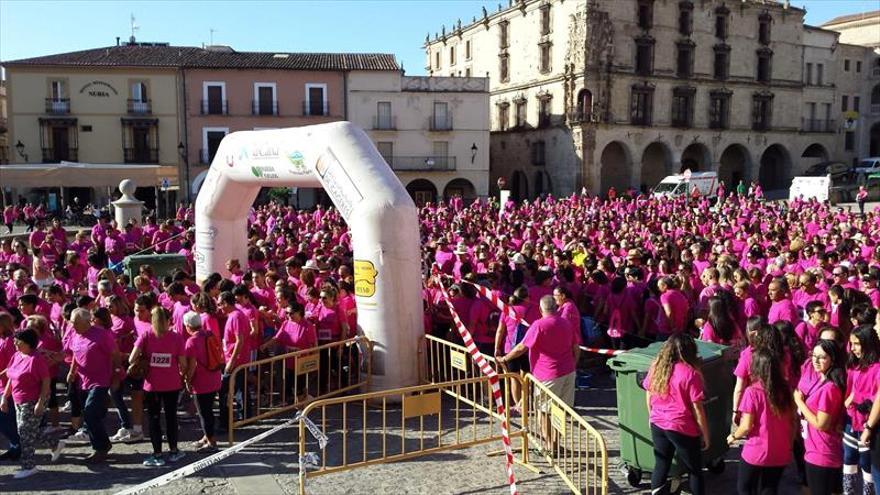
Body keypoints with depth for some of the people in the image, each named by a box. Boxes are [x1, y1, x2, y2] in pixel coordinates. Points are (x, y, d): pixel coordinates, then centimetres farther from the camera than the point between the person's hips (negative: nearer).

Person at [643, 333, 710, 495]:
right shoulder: (690, 373, -16)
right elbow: (697, 408, -13)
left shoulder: (655, 367, 0)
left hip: (657, 425, 5)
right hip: (682, 429, -5)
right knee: (695, 471, 12)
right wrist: (705, 435, -3)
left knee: (661, 465, 18)